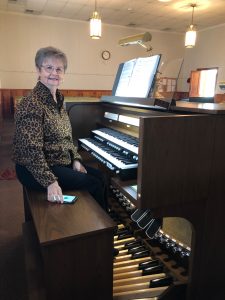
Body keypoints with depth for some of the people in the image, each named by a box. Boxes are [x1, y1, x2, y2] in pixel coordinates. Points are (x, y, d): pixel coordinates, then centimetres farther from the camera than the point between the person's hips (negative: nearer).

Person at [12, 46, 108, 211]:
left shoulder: (58, 99, 9)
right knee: (93, 184, -13)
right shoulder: (31, 104, -19)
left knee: (99, 175, -1)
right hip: (35, 170, -8)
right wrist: (50, 182, -31)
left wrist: (76, 159, 2)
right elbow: (31, 150, -25)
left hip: (63, 162, 8)